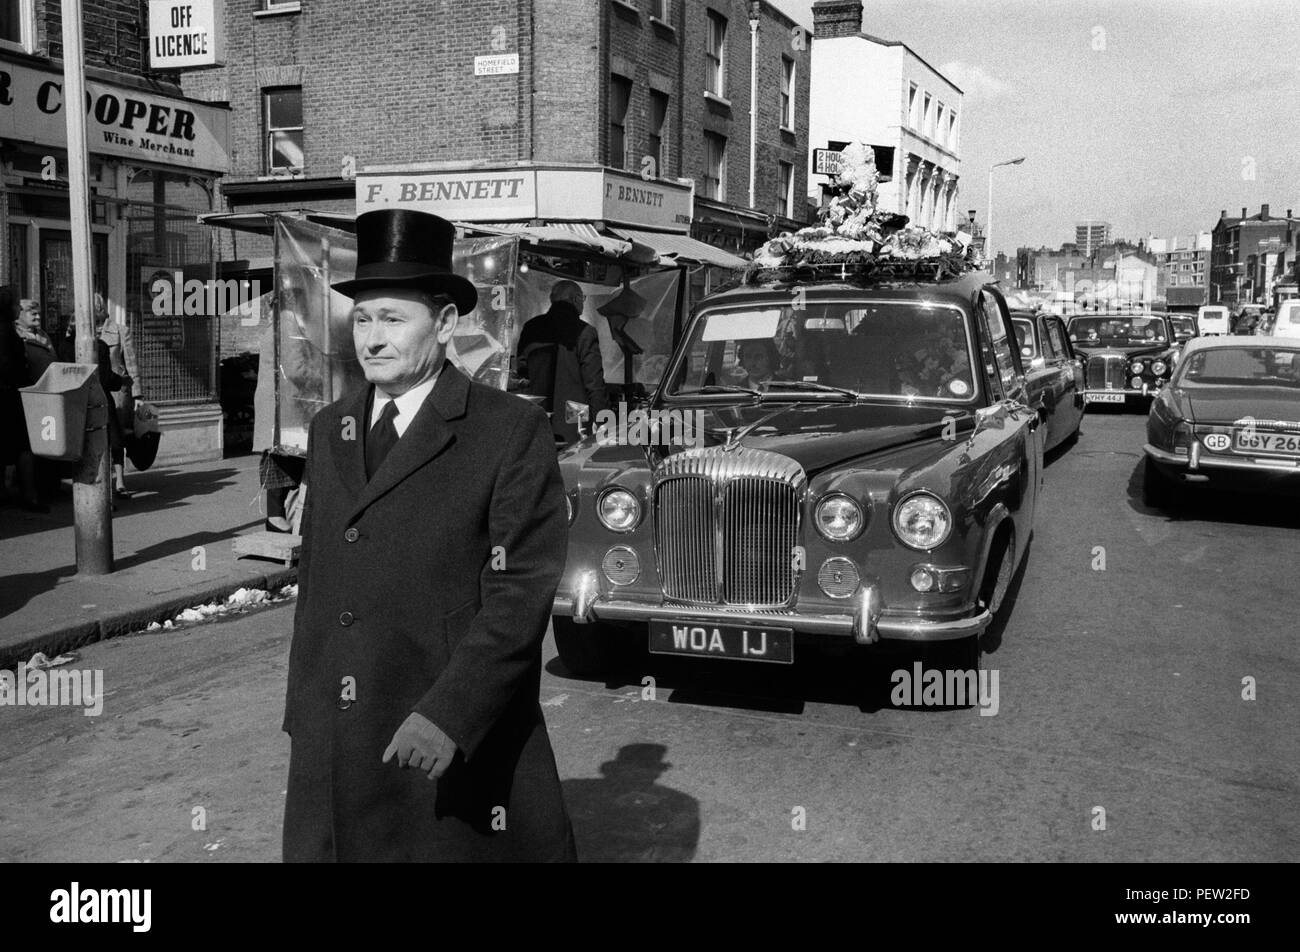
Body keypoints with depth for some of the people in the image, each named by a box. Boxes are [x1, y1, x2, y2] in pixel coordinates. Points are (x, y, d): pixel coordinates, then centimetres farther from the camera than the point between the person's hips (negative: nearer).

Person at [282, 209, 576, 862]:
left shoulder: (512, 432, -8)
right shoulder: (329, 430, 11)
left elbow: (521, 593, -14)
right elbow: (314, 580, 15)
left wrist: (449, 714, -22)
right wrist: (301, 711, 14)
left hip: (461, 746, -5)